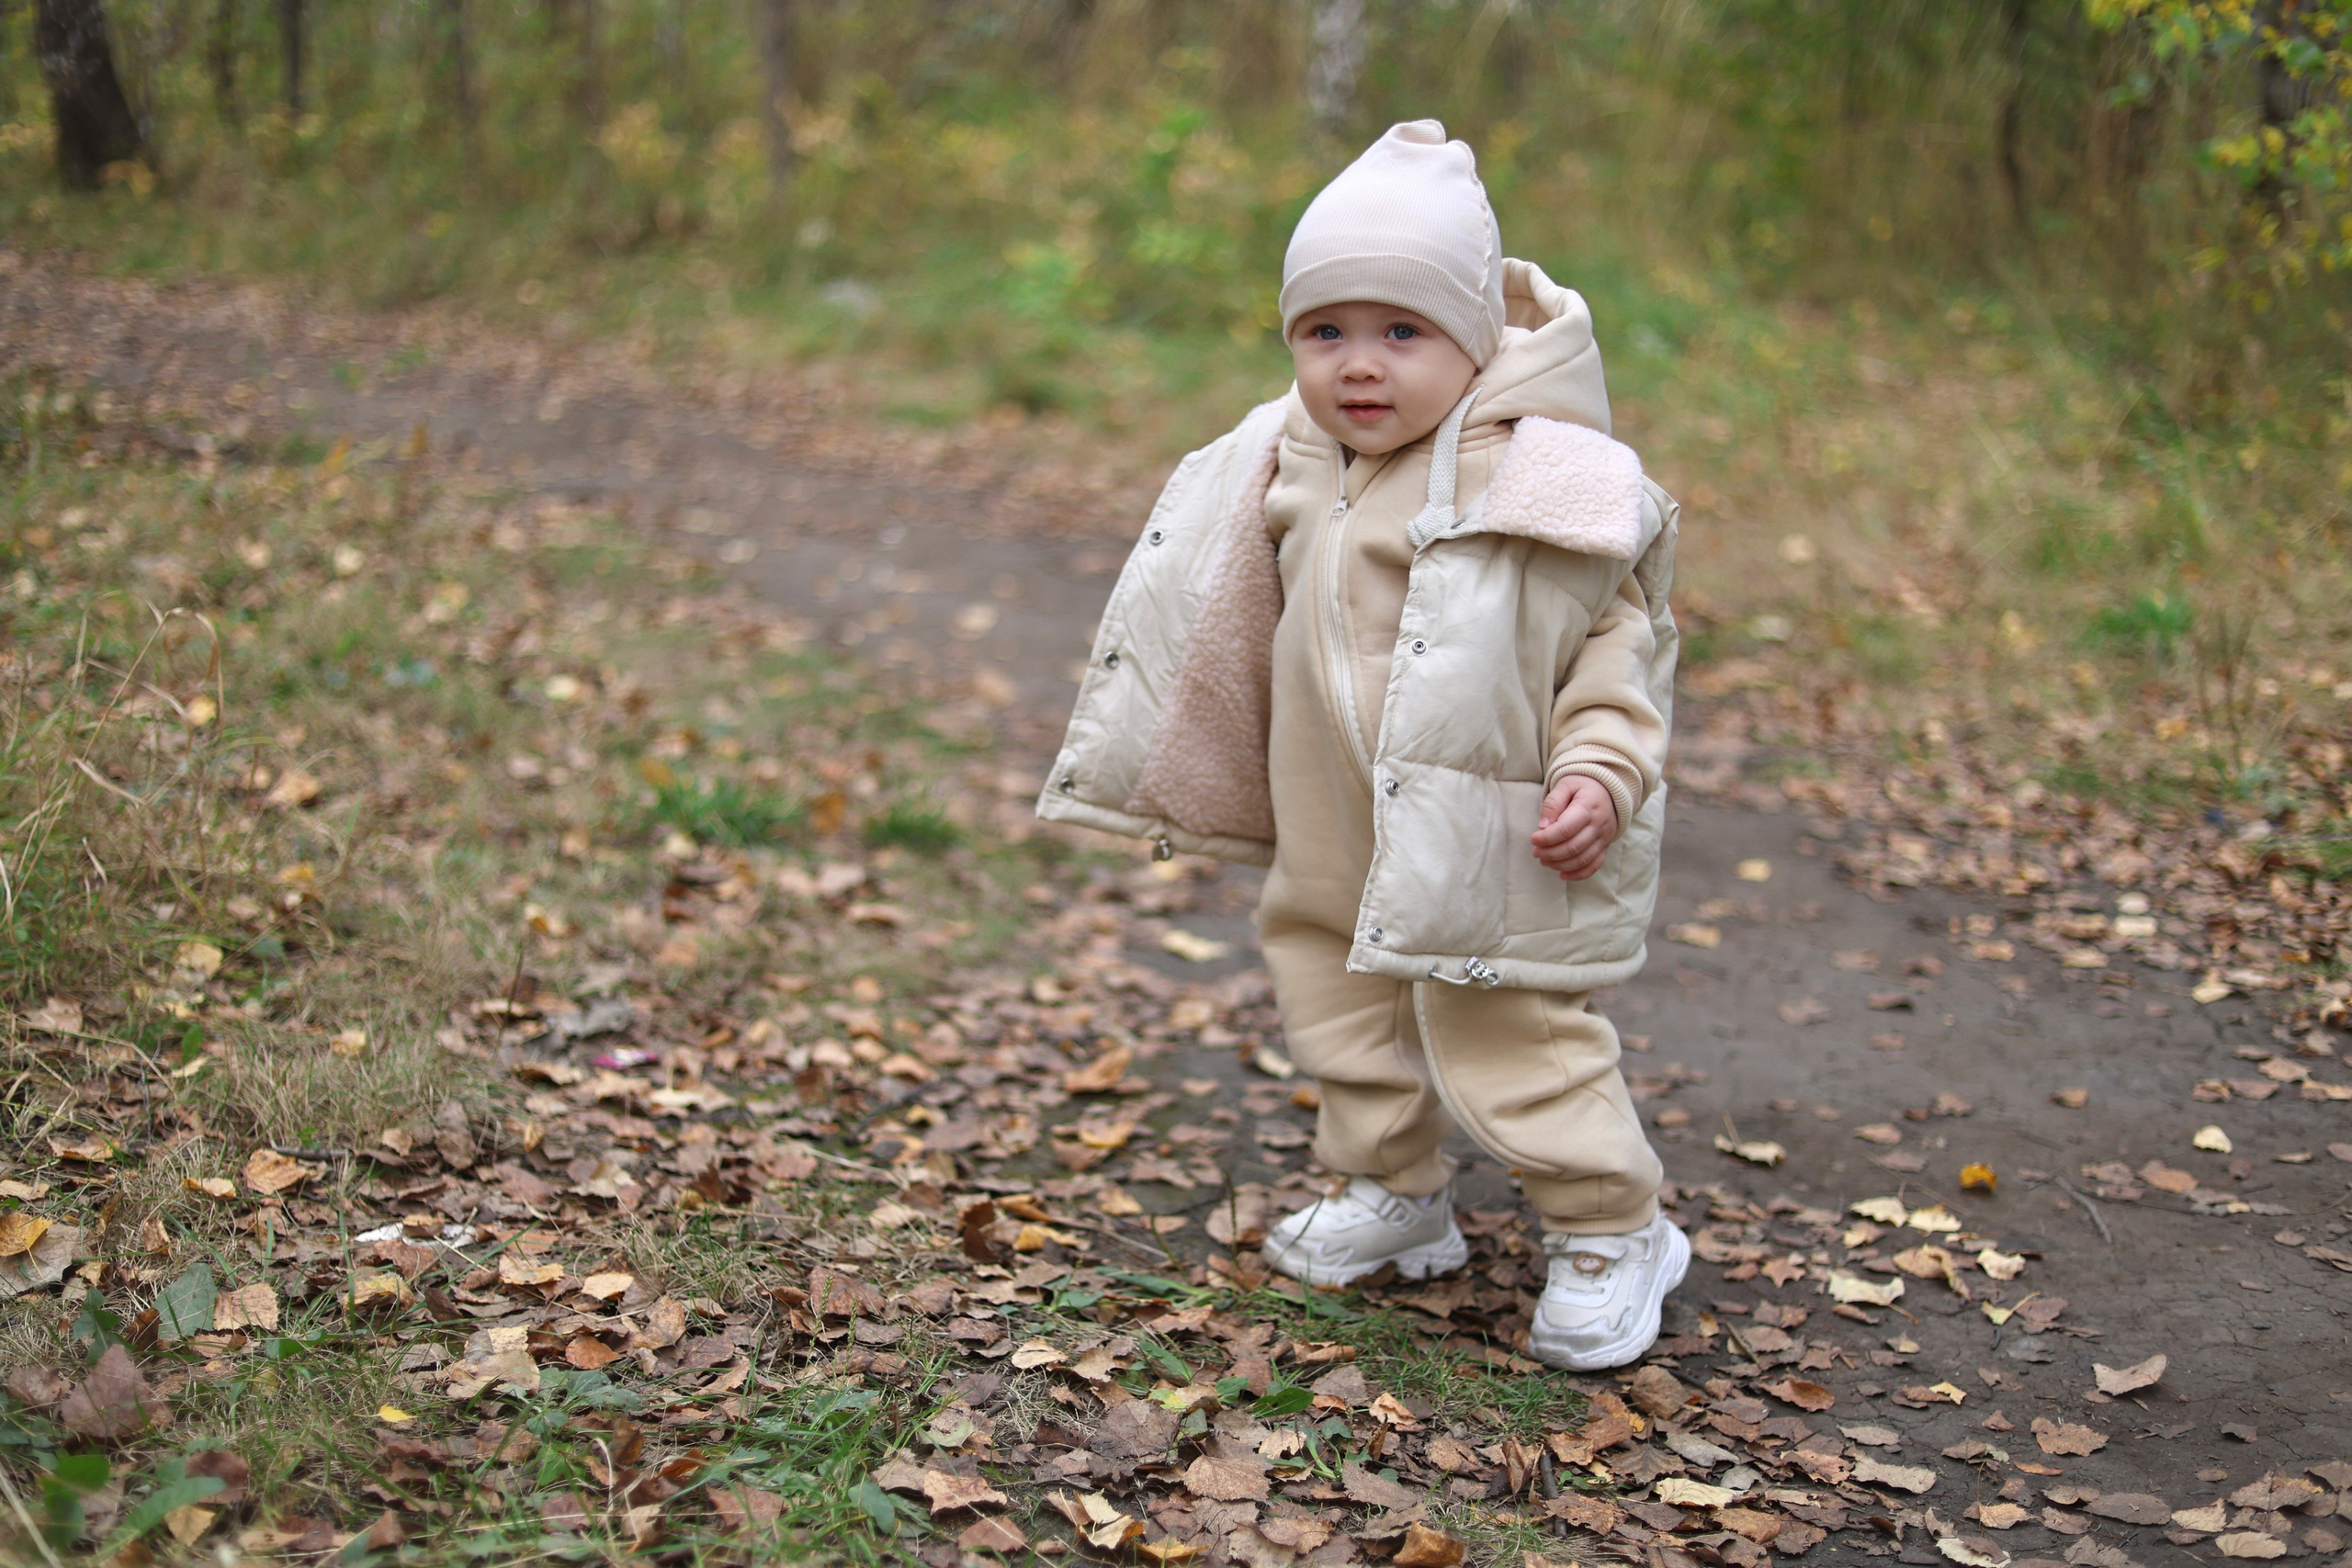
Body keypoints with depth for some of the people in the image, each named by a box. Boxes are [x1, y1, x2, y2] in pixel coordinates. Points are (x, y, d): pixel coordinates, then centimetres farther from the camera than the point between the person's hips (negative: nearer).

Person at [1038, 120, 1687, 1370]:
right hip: (1334, 841, 7)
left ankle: (1611, 1234, 18)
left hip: (1486, 842, -7)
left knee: (1508, 1040, -3)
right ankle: (1397, 1195, 40)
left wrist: (1600, 772, -24)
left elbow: (1616, 642, -11)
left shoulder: (1536, 484, -18)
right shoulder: (1291, 468, 2)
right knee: (1337, 1001, 19)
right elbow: (1248, 629, 18)